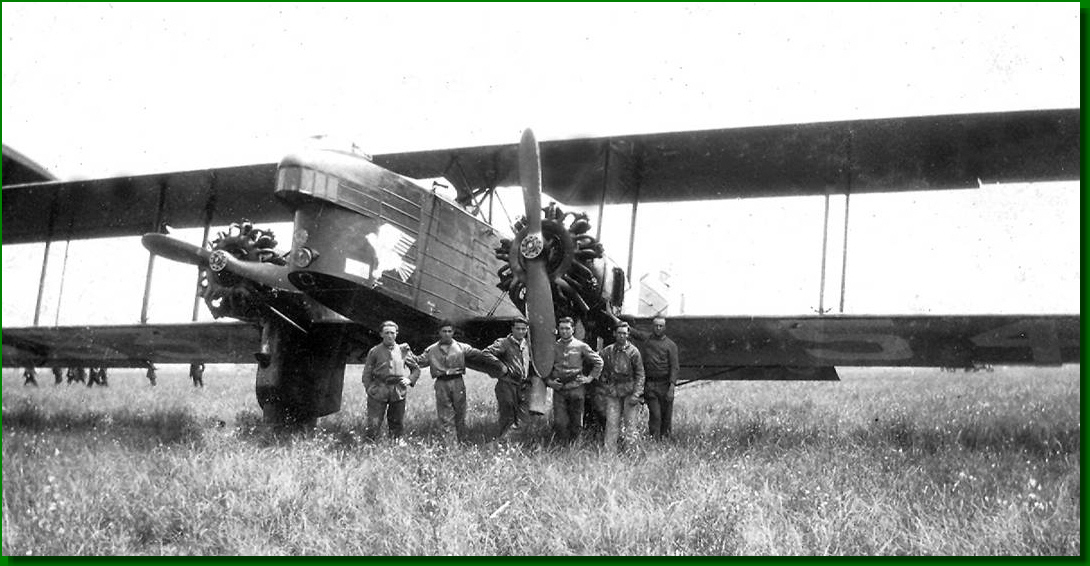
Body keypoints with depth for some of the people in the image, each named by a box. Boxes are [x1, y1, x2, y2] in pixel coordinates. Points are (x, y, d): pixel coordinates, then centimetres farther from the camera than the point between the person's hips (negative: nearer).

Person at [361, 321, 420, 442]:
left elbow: (416, 368, 19)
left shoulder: (403, 350, 10)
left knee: (397, 425, 8)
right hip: (379, 391, -2)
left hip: (398, 392, 2)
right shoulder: (374, 352, 6)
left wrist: (410, 379, 1)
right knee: (373, 424, -9)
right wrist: (370, 390, -6)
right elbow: (366, 374, 7)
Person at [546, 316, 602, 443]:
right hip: (558, 389, 1)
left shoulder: (581, 346, 3)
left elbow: (598, 362, 10)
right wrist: (548, 381, 4)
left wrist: (590, 378, 4)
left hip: (576, 388, -1)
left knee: (576, 423, 4)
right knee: (559, 422, -8)